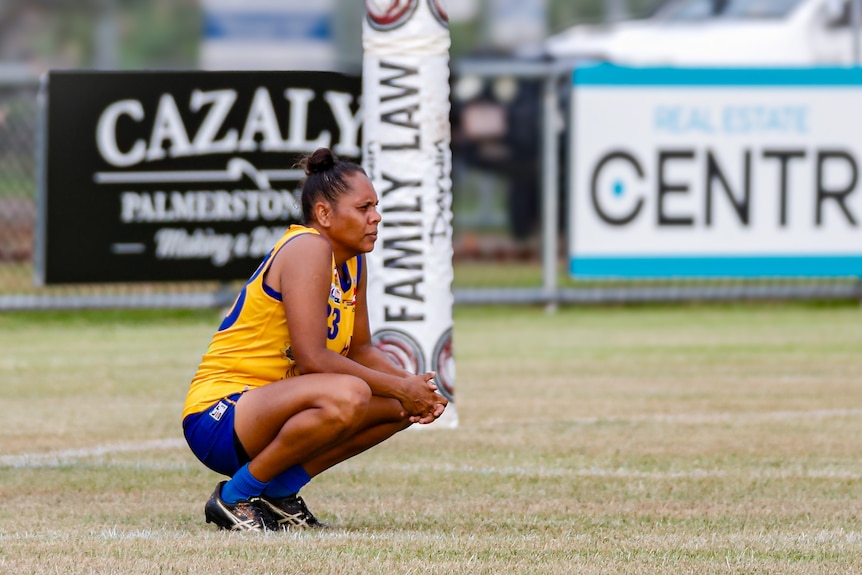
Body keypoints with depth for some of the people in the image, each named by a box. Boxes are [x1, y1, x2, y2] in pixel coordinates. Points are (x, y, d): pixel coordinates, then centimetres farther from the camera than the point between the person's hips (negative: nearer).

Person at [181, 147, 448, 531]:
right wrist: (399, 388, -18)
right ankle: (236, 496, -17)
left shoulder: (352, 262, 11)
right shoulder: (309, 249, -18)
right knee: (346, 396, -35)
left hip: (273, 406, 10)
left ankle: (279, 490, 4)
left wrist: (412, 386, -3)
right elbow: (312, 359, -25)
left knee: (403, 407, 5)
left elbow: (360, 350, 17)